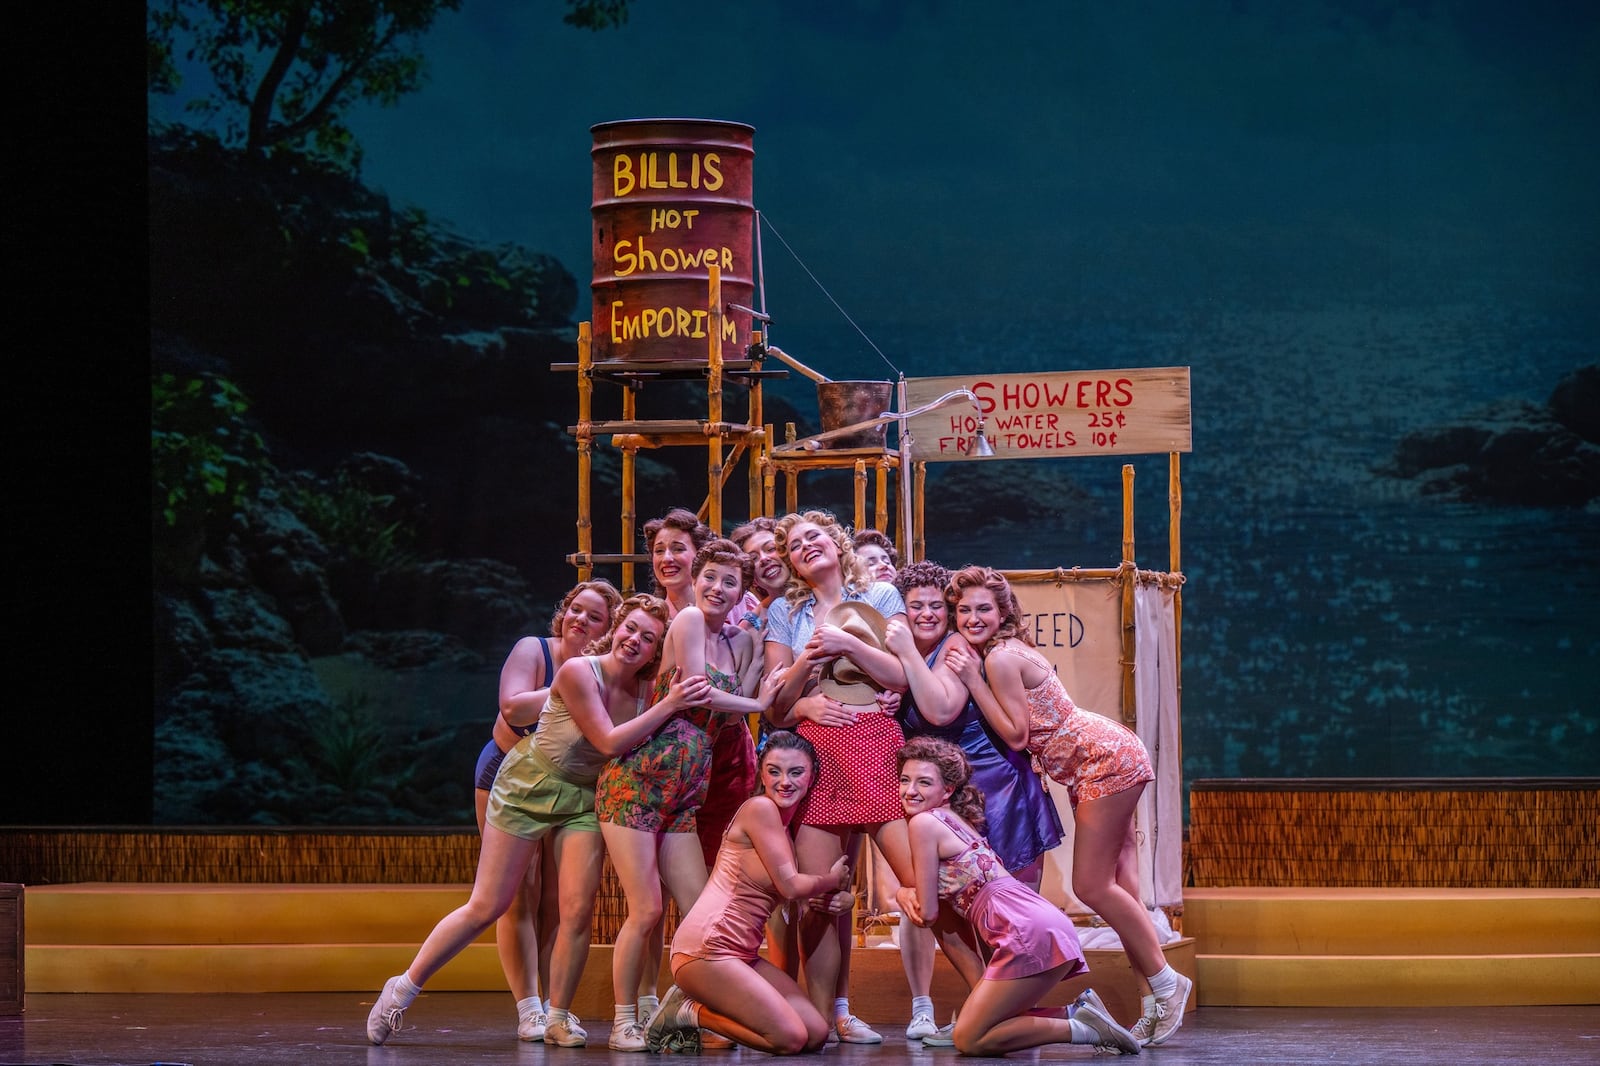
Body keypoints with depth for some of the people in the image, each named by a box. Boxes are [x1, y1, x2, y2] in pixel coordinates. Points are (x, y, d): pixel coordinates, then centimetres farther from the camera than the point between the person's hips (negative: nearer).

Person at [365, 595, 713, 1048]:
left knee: (578, 911, -8)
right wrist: (669, 706, -31)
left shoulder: (643, 690, -5)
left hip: (584, 798, 5)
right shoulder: (578, 672, -23)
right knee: (486, 907, -3)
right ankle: (404, 987, 11)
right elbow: (609, 742, -26)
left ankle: (558, 1018, 8)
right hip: (530, 787, -5)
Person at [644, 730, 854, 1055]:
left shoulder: (792, 826, 19)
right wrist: (833, 879, 7)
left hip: (743, 954, 10)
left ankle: (694, 1010, 12)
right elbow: (789, 886, -11)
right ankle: (688, 1013, 2)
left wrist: (843, 897, -3)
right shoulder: (759, 808, -8)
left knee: (817, 1035, 5)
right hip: (707, 947, -10)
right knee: (790, 1038, -16)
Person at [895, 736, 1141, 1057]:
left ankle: (1083, 1029, -8)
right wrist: (906, 893, 12)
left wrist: (909, 895, 19)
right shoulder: (956, 820, 24)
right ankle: (1077, 1014, 8)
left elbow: (927, 912, 0)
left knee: (969, 1040, -6)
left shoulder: (924, 823, -4)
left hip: (1030, 932, -9)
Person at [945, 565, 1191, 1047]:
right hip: (1102, 761, 10)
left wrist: (973, 681, -18)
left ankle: (1165, 984, 0)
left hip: (1105, 758, -10)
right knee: (1116, 888, 7)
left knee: (1092, 886, -8)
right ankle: (1157, 1004, 7)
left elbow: (1016, 735, -16)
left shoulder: (1001, 658, -17)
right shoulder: (1006, 650, 10)